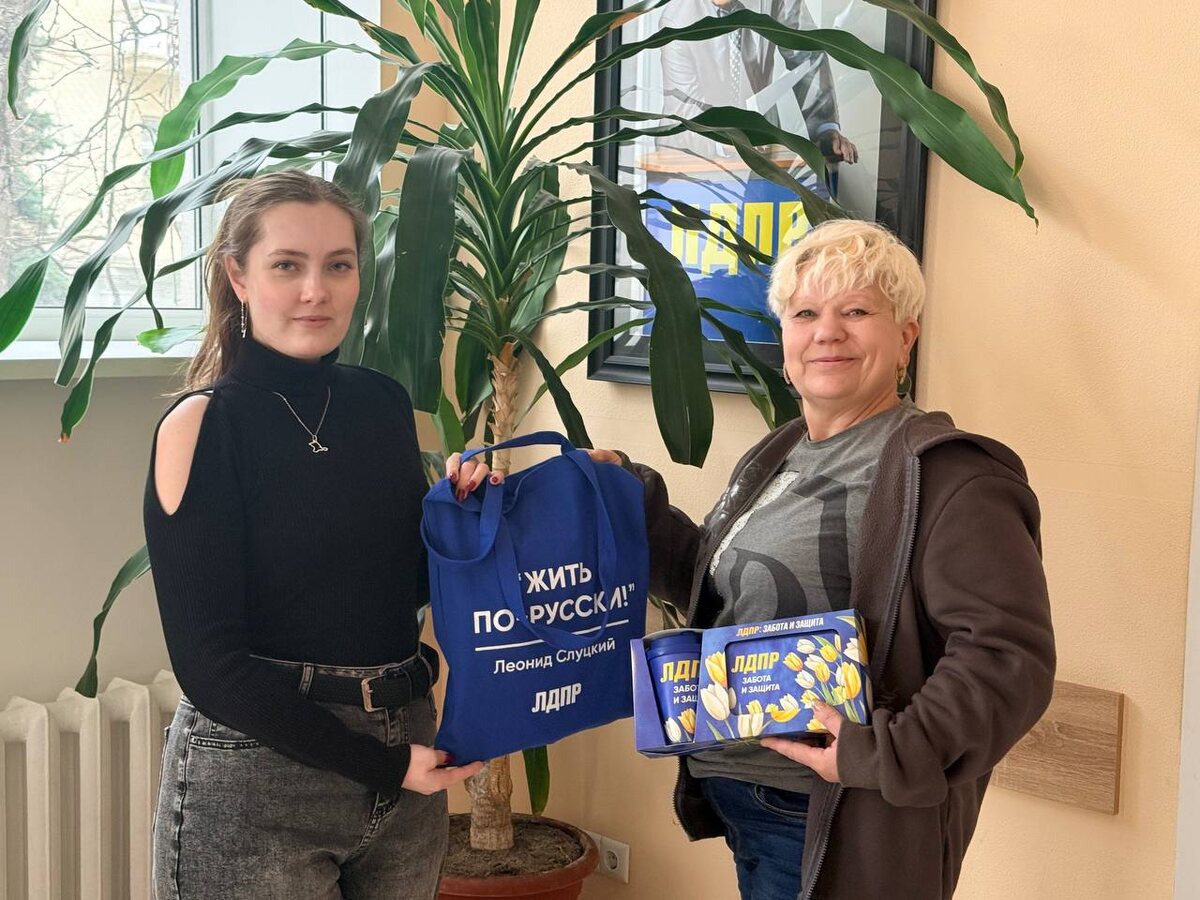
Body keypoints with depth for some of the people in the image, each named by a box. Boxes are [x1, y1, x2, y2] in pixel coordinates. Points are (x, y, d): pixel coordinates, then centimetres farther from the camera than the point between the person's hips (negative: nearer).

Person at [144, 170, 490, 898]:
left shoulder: (383, 403, 3)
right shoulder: (201, 426, -12)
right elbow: (209, 661, -14)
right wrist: (380, 762, -15)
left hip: (403, 749, 5)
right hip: (256, 775, -5)